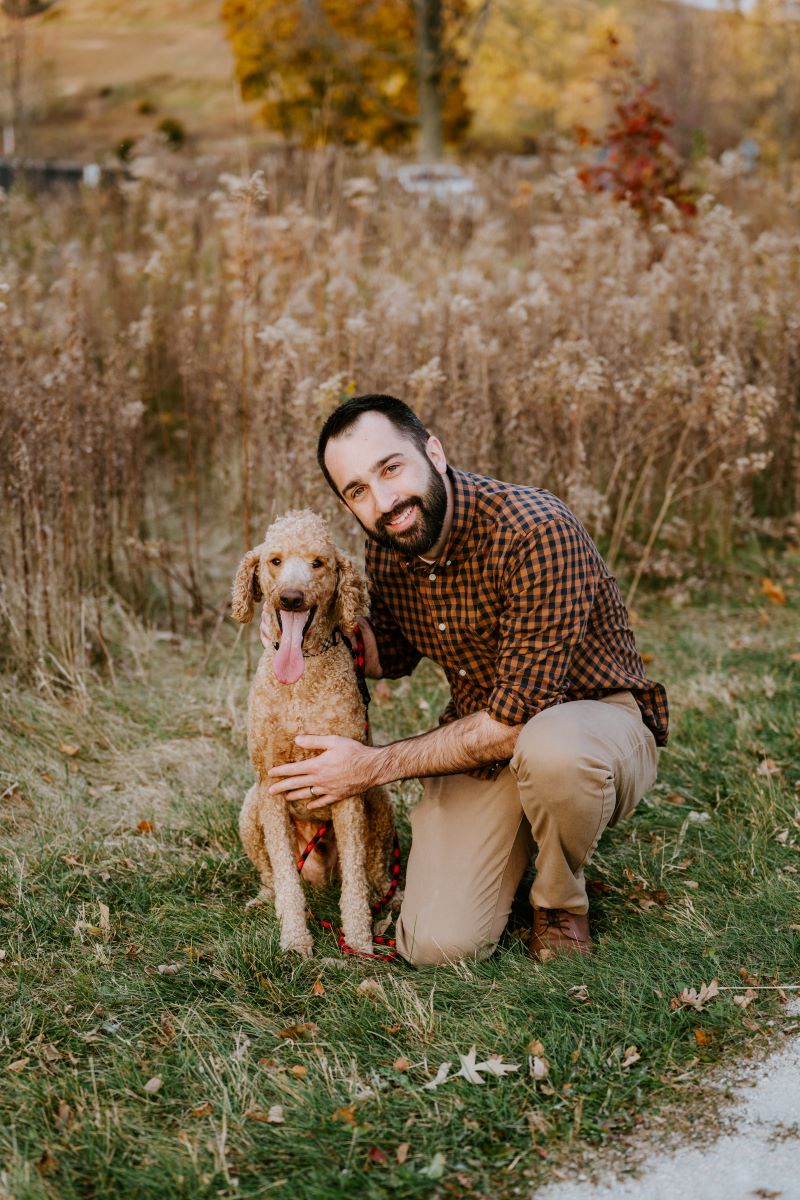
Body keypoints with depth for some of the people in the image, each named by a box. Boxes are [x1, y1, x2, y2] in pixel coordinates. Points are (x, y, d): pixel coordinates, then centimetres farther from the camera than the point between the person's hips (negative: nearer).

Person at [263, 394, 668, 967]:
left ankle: (562, 904, -8)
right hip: (480, 745, 5)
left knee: (550, 742, -42)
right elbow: (392, 656, 16)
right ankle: (512, 850, 19)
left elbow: (517, 716, -29)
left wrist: (376, 765, -20)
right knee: (438, 945, -15)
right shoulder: (387, 546, -4)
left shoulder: (536, 531, -29)